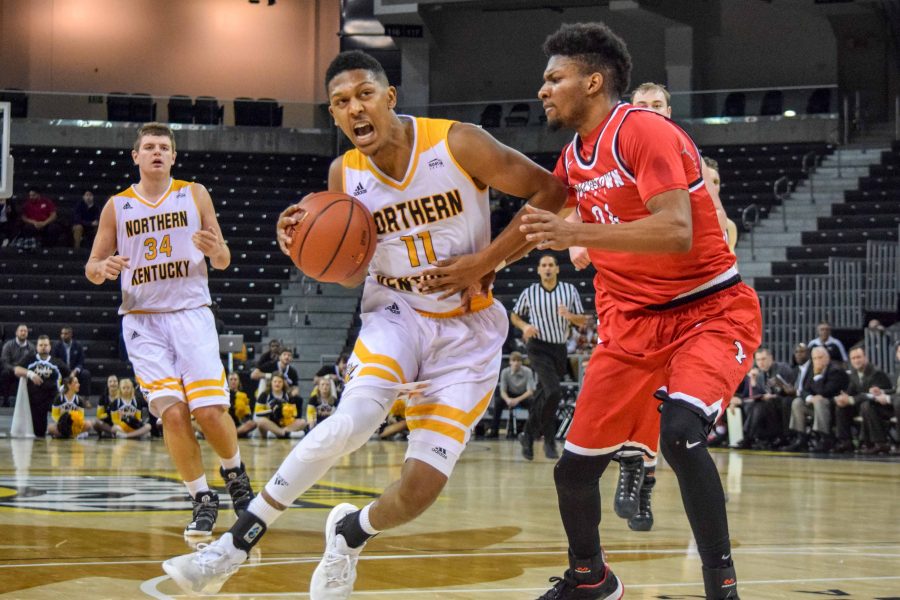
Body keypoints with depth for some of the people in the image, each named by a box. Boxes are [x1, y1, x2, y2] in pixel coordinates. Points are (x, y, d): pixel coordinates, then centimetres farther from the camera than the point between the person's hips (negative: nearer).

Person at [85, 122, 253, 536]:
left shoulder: (194, 195, 7)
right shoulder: (117, 206, 8)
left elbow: (223, 262, 9)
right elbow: (91, 269, 12)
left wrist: (215, 250, -15)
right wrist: (103, 268, -13)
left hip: (191, 313, 0)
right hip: (142, 320, 1)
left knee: (210, 411, -12)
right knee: (172, 413, -14)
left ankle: (234, 472, 17)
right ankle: (202, 499, 0)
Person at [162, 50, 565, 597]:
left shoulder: (459, 144, -16)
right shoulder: (345, 175, -4)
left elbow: (550, 191, -9)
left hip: (467, 330, -1)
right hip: (397, 313, 1)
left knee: (422, 487, -11)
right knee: (354, 417, -30)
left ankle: (350, 533, 24)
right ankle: (237, 544, -23)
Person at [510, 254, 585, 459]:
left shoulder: (570, 290, 2)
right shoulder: (530, 293, -1)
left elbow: (583, 321, 4)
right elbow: (514, 315, 14)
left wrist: (570, 316, -18)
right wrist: (525, 326, -7)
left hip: (560, 349, 3)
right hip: (539, 348, -3)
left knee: (543, 395, 10)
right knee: (553, 392, -21)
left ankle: (528, 436, 27)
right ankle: (549, 440, -9)